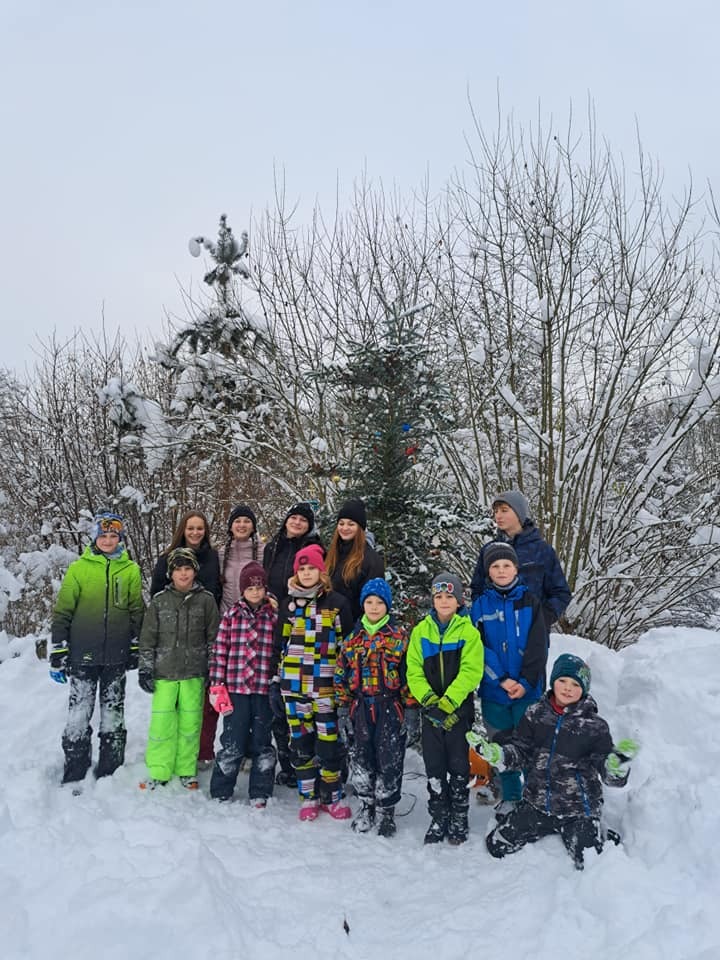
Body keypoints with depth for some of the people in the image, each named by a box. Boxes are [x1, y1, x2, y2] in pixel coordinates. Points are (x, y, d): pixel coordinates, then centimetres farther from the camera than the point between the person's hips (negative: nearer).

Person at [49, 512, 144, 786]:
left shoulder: (131, 570, 3)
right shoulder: (79, 568, -1)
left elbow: (137, 612, 8)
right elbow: (62, 612, 0)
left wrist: (136, 650, 5)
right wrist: (58, 655, -3)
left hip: (117, 656, 1)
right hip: (83, 655, -1)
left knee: (113, 713, 10)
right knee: (79, 713, 1)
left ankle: (110, 772, 22)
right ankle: (74, 775, 15)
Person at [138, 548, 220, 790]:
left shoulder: (206, 600, 2)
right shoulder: (159, 600, 4)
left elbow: (214, 637, 6)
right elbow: (147, 638, 7)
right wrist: (145, 669, 3)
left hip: (194, 674, 0)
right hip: (164, 673, 0)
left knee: (190, 723, 5)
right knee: (161, 722, -1)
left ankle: (186, 771, 19)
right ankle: (158, 772, 13)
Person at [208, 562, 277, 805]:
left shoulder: (275, 616, 2)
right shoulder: (231, 615, 2)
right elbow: (219, 651, 1)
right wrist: (216, 686, -3)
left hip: (264, 690, 0)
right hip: (236, 689, 0)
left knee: (263, 744, 9)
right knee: (232, 744, 5)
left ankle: (260, 795, 22)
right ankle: (220, 793, 22)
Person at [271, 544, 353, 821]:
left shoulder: (336, 602, 1)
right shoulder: (289, 603, 8)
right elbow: (279, 646, 11)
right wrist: (274, 683, 8)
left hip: (326, 684, -2)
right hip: (293, 685, 2)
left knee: (328, 741, 0)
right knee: (300, 742, 8)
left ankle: (332, 797, 18)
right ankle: (308, 797, 22)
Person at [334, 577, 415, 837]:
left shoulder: (399, 637, -2)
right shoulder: (352, 638, 7)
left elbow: (409, 675, -2)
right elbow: (342, 676, 9)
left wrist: (412, 709, -6)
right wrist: (342, 708, 5)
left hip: (390, 708, -3)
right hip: (361, 708, 3)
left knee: (390, 761, 2)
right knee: (360, 760, 10)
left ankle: (387, 811, 19)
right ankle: (366, 805, 30)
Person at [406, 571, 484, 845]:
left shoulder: (469, 631, -5)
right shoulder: (421, 630, 3)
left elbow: (471, 671, -13)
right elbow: (413, 670, 0)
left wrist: (448, 702, -20)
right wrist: (428, 699, -14)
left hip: (459, 709, -2)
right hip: (430, 709, 2)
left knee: (459, 766, 7)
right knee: (434, 767, 9)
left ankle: (459, 820, 22)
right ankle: (438, 819, 22)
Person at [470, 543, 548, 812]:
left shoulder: (530, 601, 1)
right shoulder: (480, 605, 2)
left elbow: (538, 647, -4)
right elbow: (480, 648, -5)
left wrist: (525, 682, -13)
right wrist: (502, 680, -14)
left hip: (528, 689, -1)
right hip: (493, 691, 1)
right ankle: (510, 797, 26)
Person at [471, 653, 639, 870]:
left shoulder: (595, 726, -8)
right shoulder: (536, 714, -1)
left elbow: (608, 772, -10)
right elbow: (519, 751, 3)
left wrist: (618, 764, -34)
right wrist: (493, 752, -17)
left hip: (578, 810, -3)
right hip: (536, 805, 3)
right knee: (496, 846, 4)